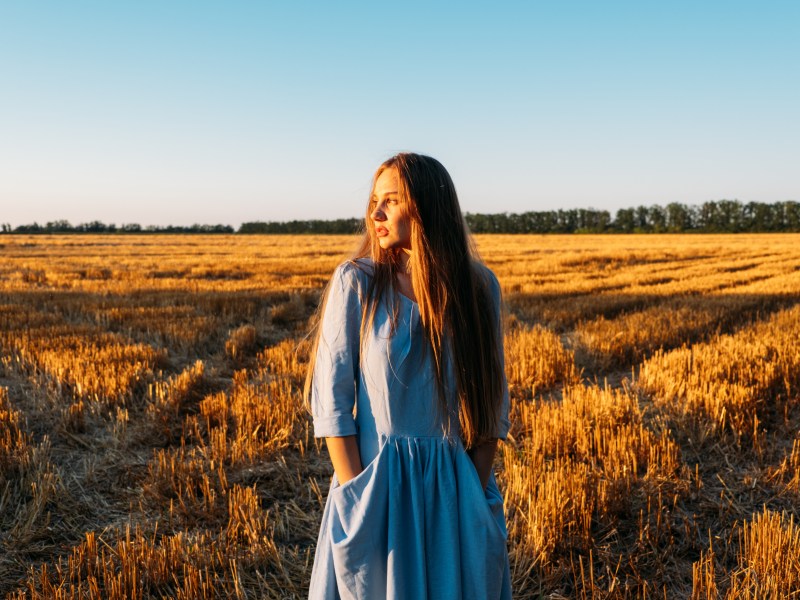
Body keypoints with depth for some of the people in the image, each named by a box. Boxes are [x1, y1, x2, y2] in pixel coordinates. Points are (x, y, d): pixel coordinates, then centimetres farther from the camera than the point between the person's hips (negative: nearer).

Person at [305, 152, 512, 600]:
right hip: (378, 482, -2)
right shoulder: (357, 281, -7)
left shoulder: (479, 287, -1)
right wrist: (356, 492, -11)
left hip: (457, 485, 2)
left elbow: (494, 398, 4)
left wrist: (478, 491, -3)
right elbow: (331, 395, -7)